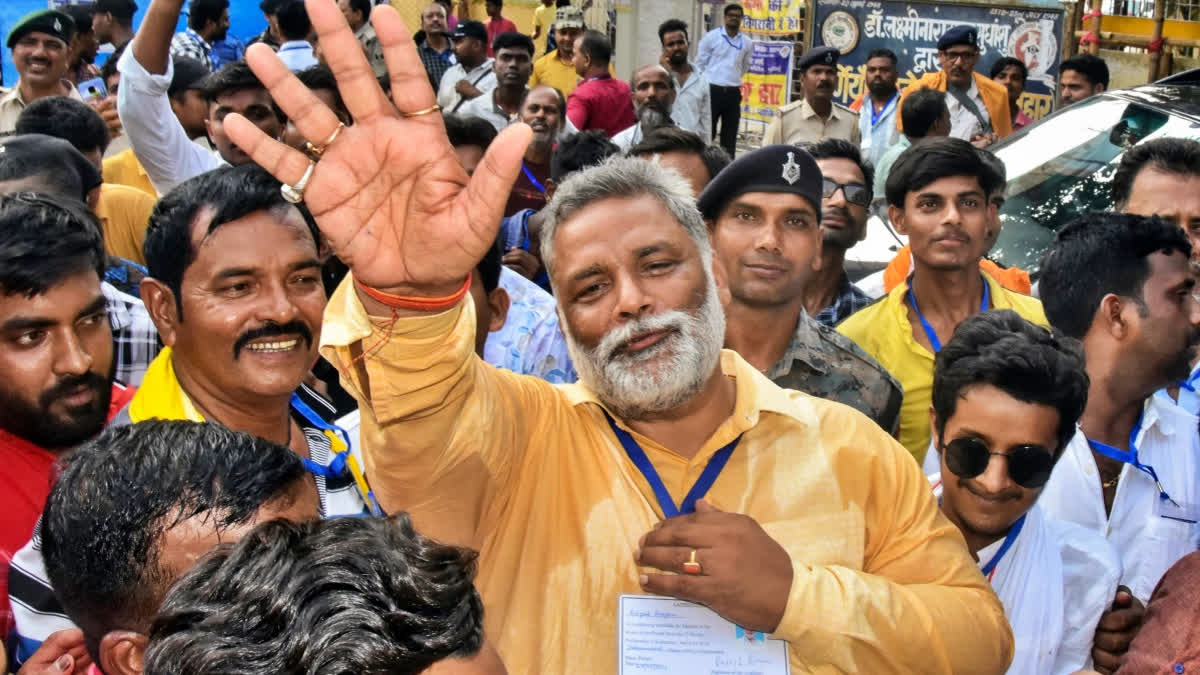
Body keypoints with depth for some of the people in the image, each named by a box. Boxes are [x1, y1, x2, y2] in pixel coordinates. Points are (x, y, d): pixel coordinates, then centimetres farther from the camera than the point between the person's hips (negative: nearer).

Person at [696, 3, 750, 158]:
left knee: (730, 137, 6)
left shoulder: (747, 43, 6)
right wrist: (704, 86, 6)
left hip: (733, 93, 3)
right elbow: (700, 64, 2)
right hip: (712, 91, -3)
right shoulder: (711, 37, -4)